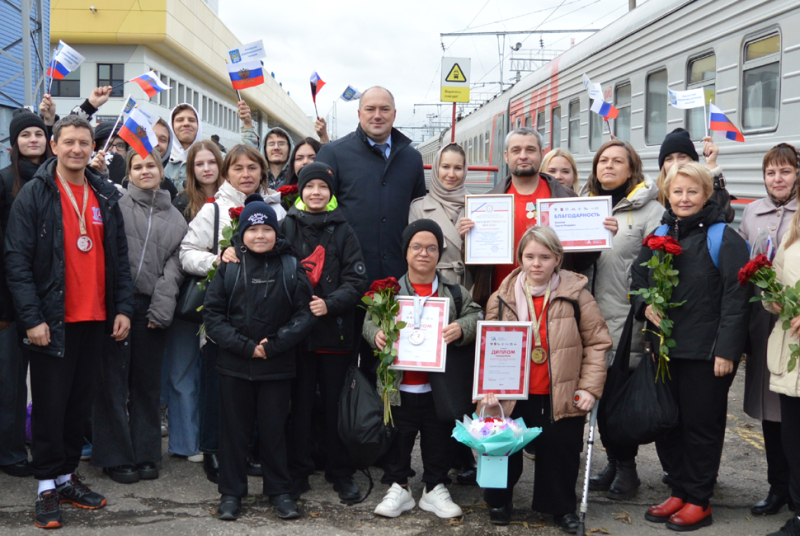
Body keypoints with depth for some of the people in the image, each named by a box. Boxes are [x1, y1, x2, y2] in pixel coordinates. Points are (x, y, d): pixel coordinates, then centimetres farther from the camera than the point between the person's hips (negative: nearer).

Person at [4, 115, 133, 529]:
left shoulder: (106, 196, 10)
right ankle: (47, 488, 12)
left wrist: (123, 308, 5)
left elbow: (119, 257, 13)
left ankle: (67, 476, 25)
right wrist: (32, 316, -15)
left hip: (95, 319, 5)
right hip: (51, 321, -4)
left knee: (80, 404, 11)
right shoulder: (35, 195, -4)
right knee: (50, 405, 1)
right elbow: (17, 260, -8)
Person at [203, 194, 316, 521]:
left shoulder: (291, 269, 1)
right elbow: (213, 315, -2)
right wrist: (246, 346, -13)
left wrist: (273, 345, -14)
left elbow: (305, 315, -4)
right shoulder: (228, 268, 1)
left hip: (277, 367, 0)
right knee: (234, 429, 9)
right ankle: (231, 493, 22)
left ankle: (279, 491, 23)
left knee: (273, 429, 8)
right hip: (234, 365, 1)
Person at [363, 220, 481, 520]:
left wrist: (461, 328, -23)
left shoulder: (454, 292, 4)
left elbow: (475, 316, -2)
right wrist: (376, 335, -20)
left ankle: (435, 489, 28)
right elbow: (369, 321, 1)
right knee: (398, 439, 11)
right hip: (400, 386, -1)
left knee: (438, 440, 13)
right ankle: (398, 487, 25)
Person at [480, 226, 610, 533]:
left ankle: (561, 507, 32)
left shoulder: (575, 295, -6)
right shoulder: (502, 298, -1)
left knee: (561, 453, 10)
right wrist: (489, 388, -5)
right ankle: (498, 501, 36)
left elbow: (597, 343, -2)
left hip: (561, 398, -1)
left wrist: (590, 387, -7)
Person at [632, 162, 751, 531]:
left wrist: (727, 350, -16)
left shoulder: (724, 239, -7)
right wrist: (644, 305, -1)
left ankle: (699, 501, 16)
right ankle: (678, 491, 27)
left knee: (701, 424, 3)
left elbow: (736, 297, -12)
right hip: (664, 347, 6)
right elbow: (637, 275, 20)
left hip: (706, 352, -6)